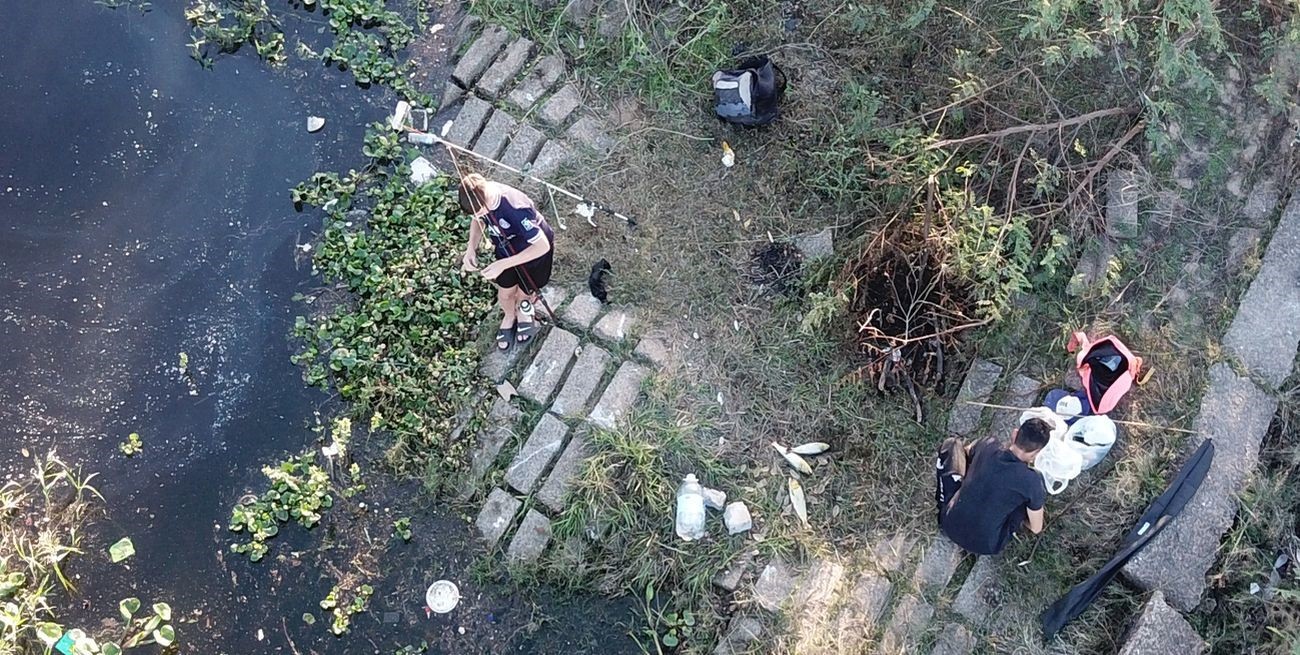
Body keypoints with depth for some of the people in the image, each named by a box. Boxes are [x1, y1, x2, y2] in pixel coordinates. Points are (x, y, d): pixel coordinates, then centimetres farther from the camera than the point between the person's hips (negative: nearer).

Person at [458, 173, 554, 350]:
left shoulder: (515, 209, -45)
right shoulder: (480, 196, -25)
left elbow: (542, 246, -39)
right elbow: (478, 220, -1)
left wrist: (503, 265, -39)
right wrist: (471, 249, -18)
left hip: (533, 252, -5)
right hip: (506, 249, 5)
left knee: (524, 293, 18)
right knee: (505, 293, 19)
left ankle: (524, 313, 54)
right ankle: (509, 317, 53)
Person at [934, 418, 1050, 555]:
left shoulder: (987, 446, -9)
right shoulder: (1032, 481, -20)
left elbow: (968, 451, 19)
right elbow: (1036, 529, -3)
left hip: (949, 526, 3)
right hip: (984, 546, -3)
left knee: (953, 444, 13)